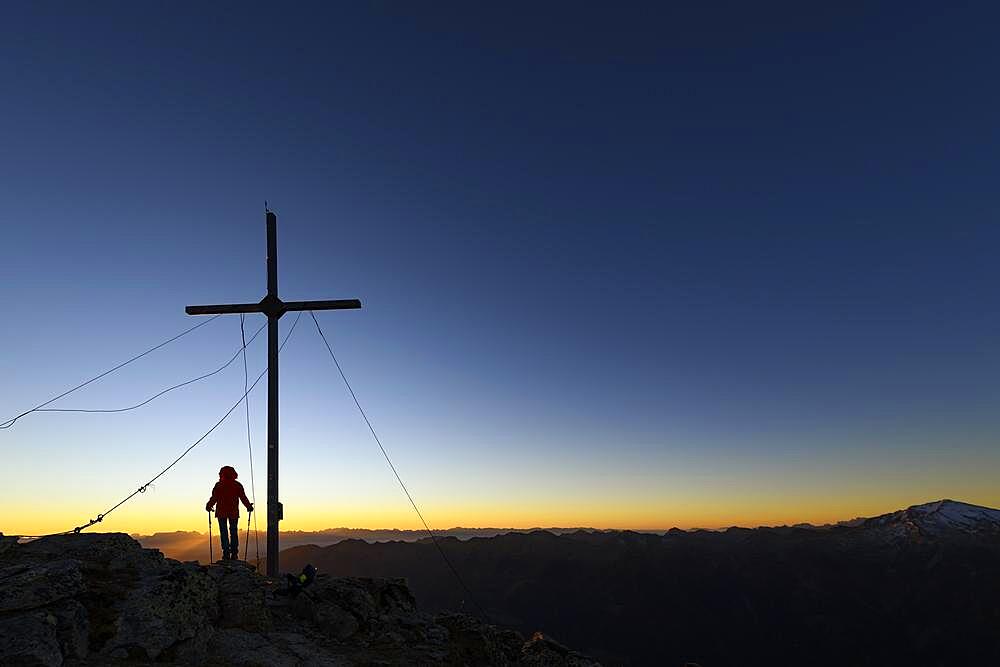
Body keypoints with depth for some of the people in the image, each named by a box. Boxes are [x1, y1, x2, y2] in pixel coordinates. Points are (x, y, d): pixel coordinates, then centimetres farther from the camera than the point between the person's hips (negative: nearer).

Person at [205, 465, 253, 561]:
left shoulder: (218, 485, 0)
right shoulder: (237, 485, 2)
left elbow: (214, 498, -4)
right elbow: (243, 498, 1)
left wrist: (209, 506, 12)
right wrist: (249, 507, 12)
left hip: (221, 512, -1)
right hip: (234, 513, 1)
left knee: (224, 533, 3)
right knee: (234, 533, 7)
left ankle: (226, 554, -2)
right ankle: (234, 554, 3)